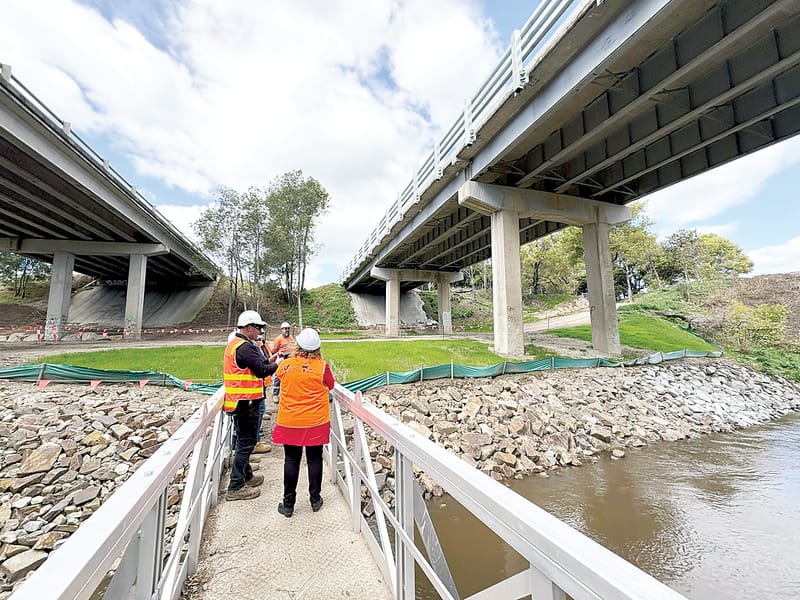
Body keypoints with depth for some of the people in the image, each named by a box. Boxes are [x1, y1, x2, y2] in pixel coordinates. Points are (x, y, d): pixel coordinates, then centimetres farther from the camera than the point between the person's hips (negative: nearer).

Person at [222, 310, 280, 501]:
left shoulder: (234, 343, 13)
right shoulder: (245, 347, -20)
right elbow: (262, 370, -21)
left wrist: (270, 361, 5)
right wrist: (277, 364, -5)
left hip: (238, 400, 11)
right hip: (246, 401, -11)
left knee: (243, 440, 20)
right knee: (246, 441, -1)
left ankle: (246, 476, 35)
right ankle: (236, 487, 8)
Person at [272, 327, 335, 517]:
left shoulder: (286, 364, -10)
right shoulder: (322, 367, -15)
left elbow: (278, 375, 14)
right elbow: (330, 386, 2)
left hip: (290, 421, 1)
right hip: (316, 422, -1)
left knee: (291, 460, 13)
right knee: (314, 459, 14)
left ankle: (288, 505, 24)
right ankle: (315, 500, 28)